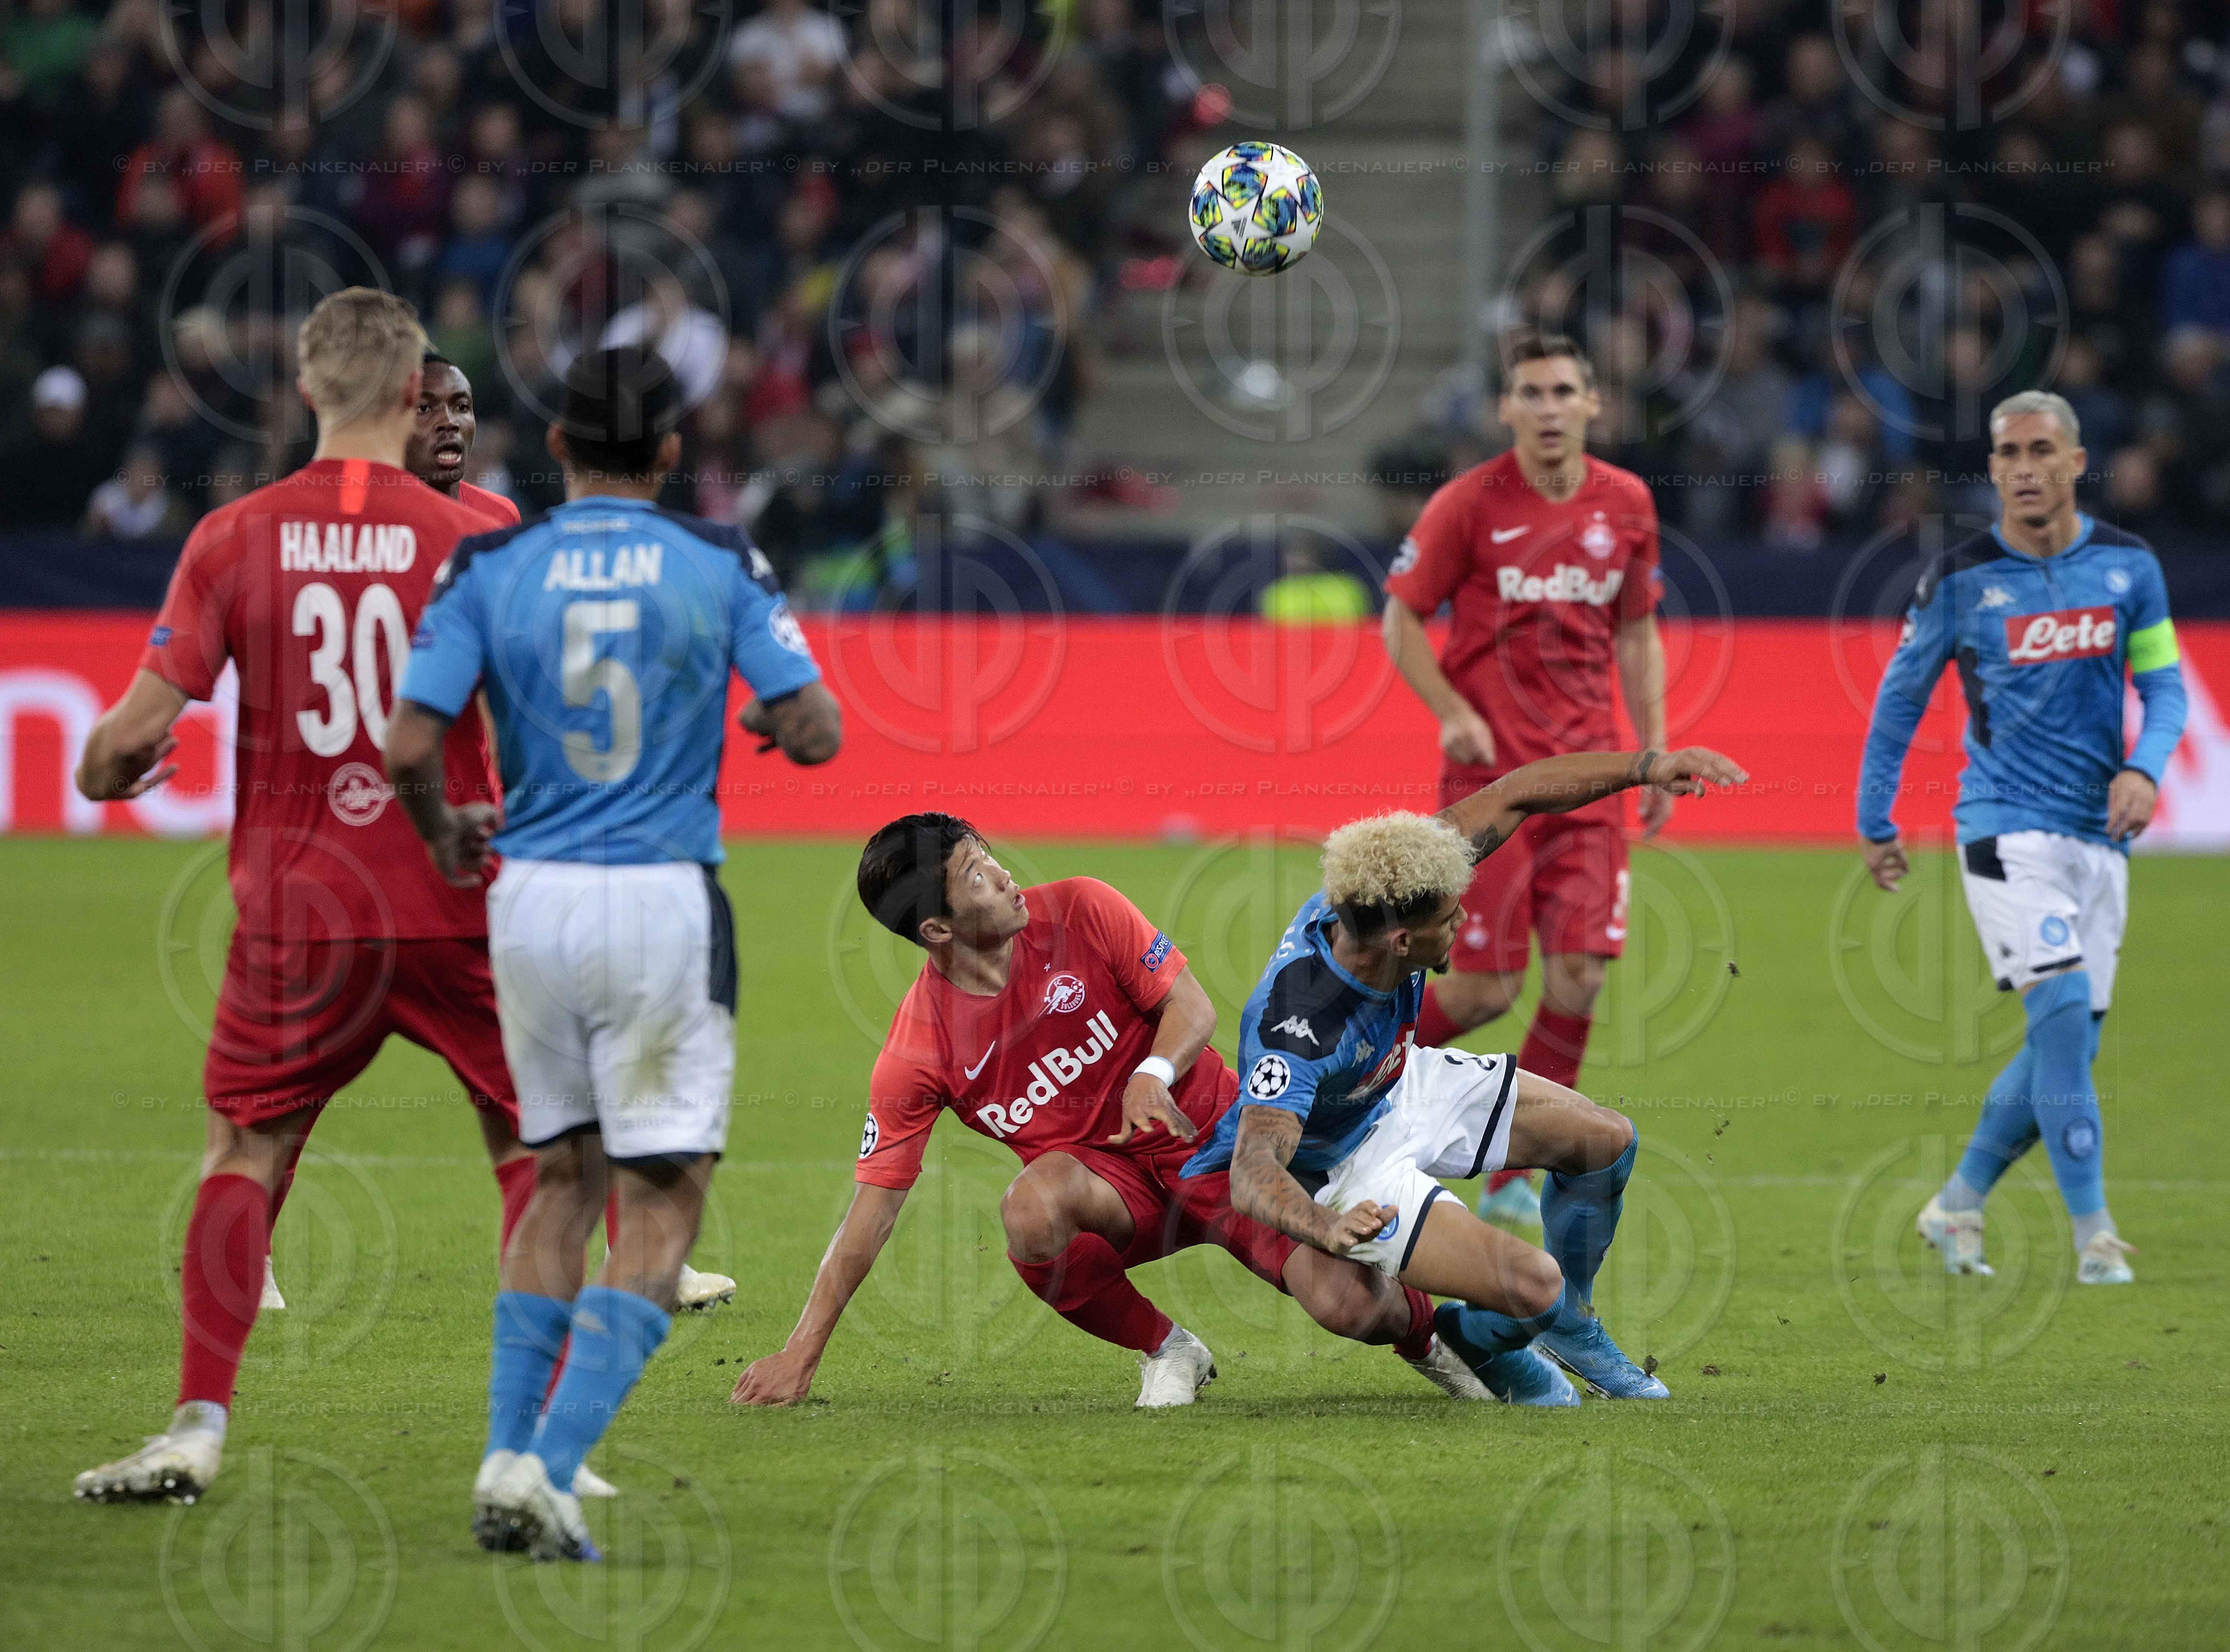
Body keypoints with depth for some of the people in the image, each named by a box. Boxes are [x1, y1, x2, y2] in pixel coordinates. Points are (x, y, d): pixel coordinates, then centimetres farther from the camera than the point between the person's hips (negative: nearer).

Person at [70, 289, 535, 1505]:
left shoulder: (233, 539, -3)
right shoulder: (468, 537, -5)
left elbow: (139, 723, -5)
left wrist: (104, 773, 16)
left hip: (295, 909, 1)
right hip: (453, 904, -1)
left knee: (244, 1152, 10)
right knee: (527, 1143, 11)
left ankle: (198, 1427, 0)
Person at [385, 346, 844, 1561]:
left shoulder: (489, 569, 0)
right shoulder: (720, 567, -3)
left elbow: (410, 748, -7)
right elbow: (815, 732, -4)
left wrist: (445, 840, 14)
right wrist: (782, 724, 19)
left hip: (531, 900, 3)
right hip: (662, 903, -3)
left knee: (562, 1177, 19)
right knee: (662, 1199, 1)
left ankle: (509, 1456, 12)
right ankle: (552, 1469, -12)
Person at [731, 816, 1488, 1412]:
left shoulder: (1079, 912, -11)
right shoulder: (916, 1053, -14)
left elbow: (1192, 1005, -5)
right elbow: (874, 1203, -10)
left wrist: (1154, 1075, -29)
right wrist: (802, 1351, -13)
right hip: (1105, 1181, 0)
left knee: (1346, 1305, -19)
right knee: (1029, 1211, -36)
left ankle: (1421, 1327, 21)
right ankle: (1166, 1352, -9)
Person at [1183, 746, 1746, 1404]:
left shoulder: (1378, 897, -25)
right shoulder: (1300, 1024, -44)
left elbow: (1512, 796, -16)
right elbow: (1254, 1170, -52)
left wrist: (1648, 766, -22)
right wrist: (1324, 1226, -73)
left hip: (1401, 1091, 8)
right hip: (1340, 1165, -8)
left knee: (1607, 1140, 10)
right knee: (1533, 1284, -20)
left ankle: (1570, 1325, 35)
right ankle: (1473, 1340, 17)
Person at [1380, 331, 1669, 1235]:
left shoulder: (1627, 505, 6)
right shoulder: (1471, 504, -6)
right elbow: (1402, 618, 0)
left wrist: (1656, 752, 10)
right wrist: (1453, 714, -14)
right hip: (1491, 768, -4)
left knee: (1580, 973, -6)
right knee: (1488, 986, -7)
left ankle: (1513, 1176, 7)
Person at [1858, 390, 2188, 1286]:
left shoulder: (2128, 566, 4)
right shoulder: (1960, 577, -3)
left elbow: (2164, 687, 8)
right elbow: (1900, 697, 8)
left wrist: (2144, 769, -12)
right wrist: (1875, 822, 10)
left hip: (2098, 831, 4)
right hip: (2005, 827, -4)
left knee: (2068, 1042, 6)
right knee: (2063, 1008, -19)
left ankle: (1958, 1205, 24)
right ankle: (2093, 1234, -16)